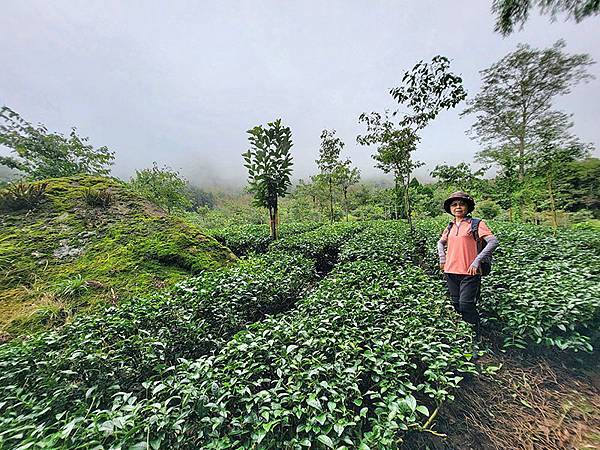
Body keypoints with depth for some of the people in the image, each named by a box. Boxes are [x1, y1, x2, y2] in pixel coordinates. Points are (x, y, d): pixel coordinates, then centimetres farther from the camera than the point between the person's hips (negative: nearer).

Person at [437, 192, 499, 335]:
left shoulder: (476, 224, -4)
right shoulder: (450, 227, 12)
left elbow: (493, 242, -14)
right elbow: (440, 242, 26)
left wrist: (477, 261, -18)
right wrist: (442, 258, 11)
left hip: (469, 273, -5)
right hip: (450, 272, 6)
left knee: (466, 305, -6)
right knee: (456, 304, 15)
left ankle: (475, 335, 17)